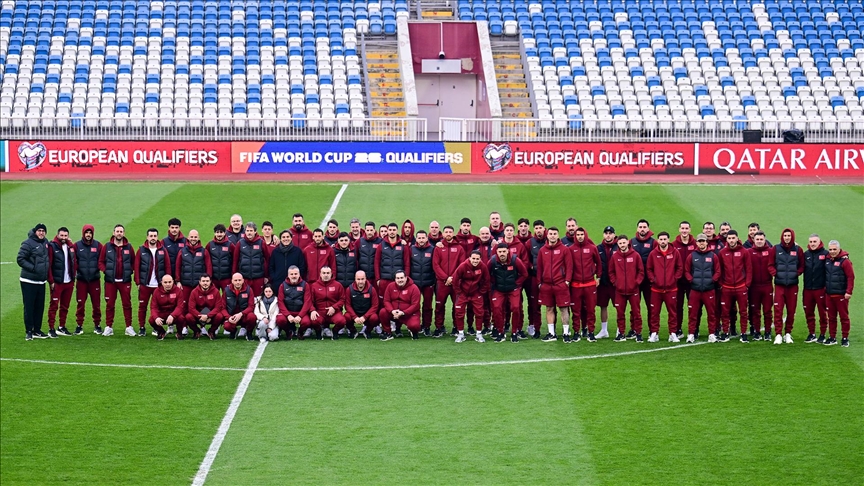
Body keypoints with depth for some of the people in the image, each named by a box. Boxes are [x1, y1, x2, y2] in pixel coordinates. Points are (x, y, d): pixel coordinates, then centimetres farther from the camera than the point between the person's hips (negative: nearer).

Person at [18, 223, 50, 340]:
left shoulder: (45, 243, 10)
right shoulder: (28, 244, -12)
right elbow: (20, 259, -14)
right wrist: (33, 268, -19)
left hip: (41, 281, 7)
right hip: (29, 281, -7)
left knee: (40, 306, 10)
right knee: (29, 307, -2)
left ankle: (37, 330, 19)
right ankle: (28, 331, 3)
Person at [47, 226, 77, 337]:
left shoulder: (71, 246, 10)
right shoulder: (52, 246, -7)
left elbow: (75, 262, 16)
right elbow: (48, 264, -10)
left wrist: (73, 278, 6)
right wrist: (51, 281, -12)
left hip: (69, 282, 6)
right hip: (57, 282, -6)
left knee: (65, 306, 11)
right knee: (54, 305, -4)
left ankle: (62, 327, 20)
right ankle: (51, 329, -2)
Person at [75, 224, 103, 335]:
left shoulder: (98, 245, 3)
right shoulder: (77, 245, 1)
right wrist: (74, 273, -10)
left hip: (95, 279, 1)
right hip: (81, 279, -1)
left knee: (96, 304, 5)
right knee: (80, 303, 1)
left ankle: (97, 325, 16)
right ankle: (79, 326, 8)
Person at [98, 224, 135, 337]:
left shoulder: (128, 247, 6)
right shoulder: (107, 247, 4)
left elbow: (134, 262, 13)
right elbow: (101, 262, 7)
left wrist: (130, 271, -2)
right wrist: (105, 270, -7)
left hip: (125, 281, 0)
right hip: (110, 281, 0)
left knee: (127, 304, 2)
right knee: (109, 304, 3)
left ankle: (129, 327, 8)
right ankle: (108, 327, 9)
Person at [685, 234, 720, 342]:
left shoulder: (713, 256, 6)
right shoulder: (692, 256, 7)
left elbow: (717, 271, 6)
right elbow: (686, 271, 9)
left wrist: (713, 280, -7)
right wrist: (691, 280, -6)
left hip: (709, 290, 0)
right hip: (695, 290, 0)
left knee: (712, 313, 2)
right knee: (693, 313, 0)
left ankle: (712, 334, 7)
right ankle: (691, 334, 4)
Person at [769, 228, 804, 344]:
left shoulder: (798, 250, 5)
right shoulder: (775, 249, 4)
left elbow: (802, 266, 9)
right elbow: (770, 265, 6)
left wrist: (797, 273, -8)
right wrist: (774, 273, -12)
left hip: (793, 285, 1)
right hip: (779, 284, -1)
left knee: (791, 310, 6)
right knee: (778, 310, -7)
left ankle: (788, 333, 16)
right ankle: (778, 334, -5)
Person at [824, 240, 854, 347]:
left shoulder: (844, 261, -11)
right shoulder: (827, 260, 9)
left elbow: (851, 277, -13)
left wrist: (849, 292, -17)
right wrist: (825, 287, 12)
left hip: (841, 294, -6)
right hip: (829, 294, 6)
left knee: (844, 317, 1)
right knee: (831, 317, 11)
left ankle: (845, 338, 7)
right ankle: (832, 337, 18)